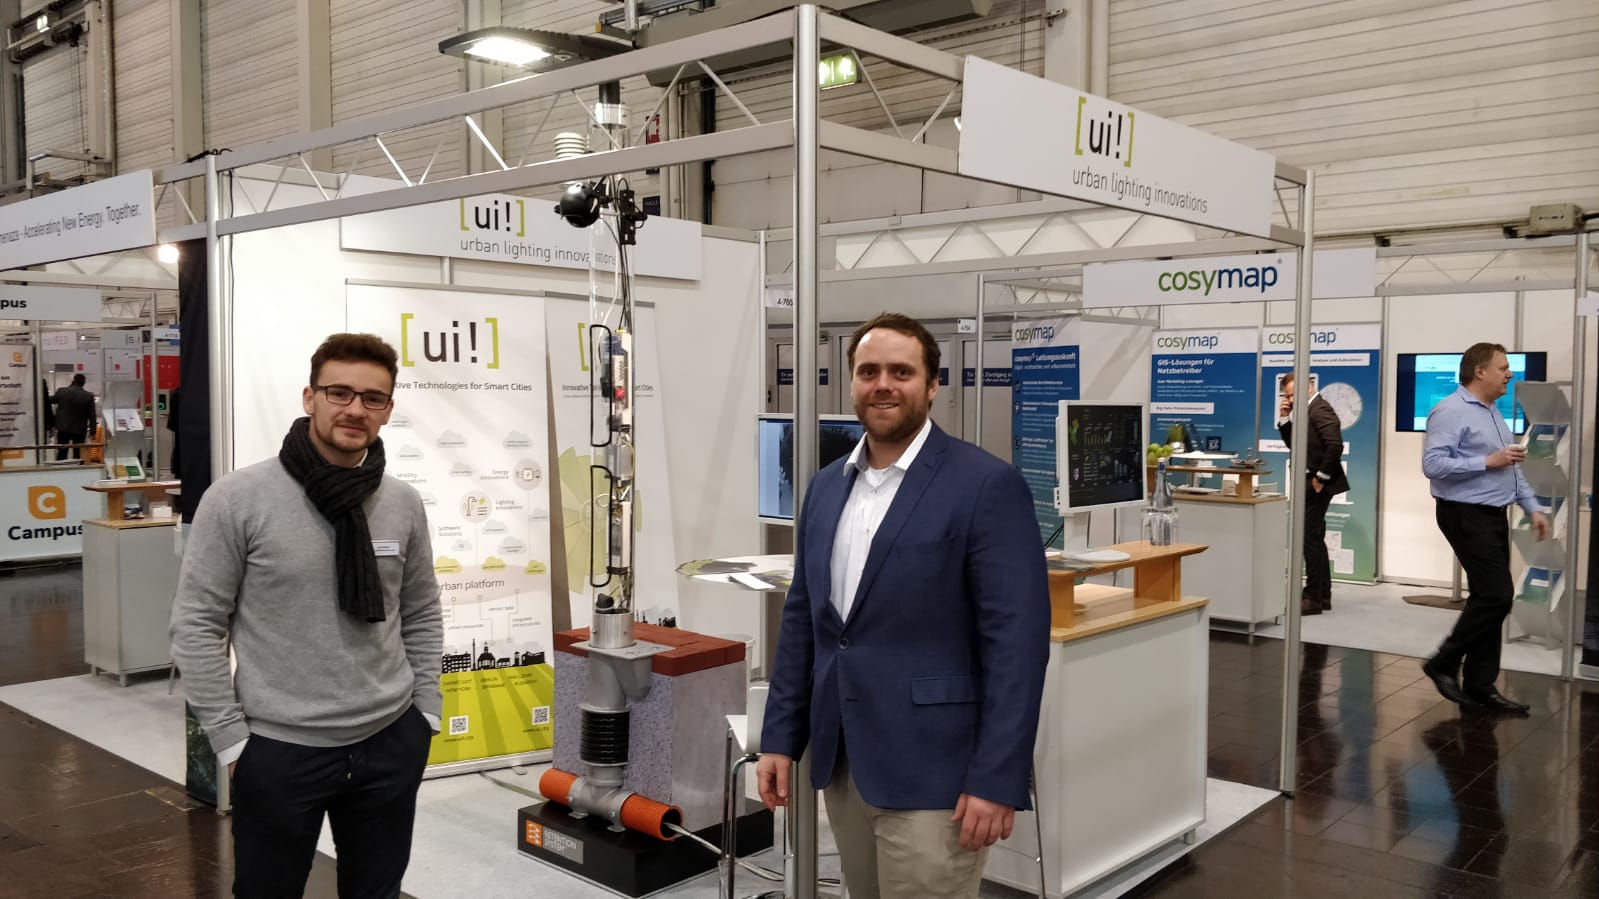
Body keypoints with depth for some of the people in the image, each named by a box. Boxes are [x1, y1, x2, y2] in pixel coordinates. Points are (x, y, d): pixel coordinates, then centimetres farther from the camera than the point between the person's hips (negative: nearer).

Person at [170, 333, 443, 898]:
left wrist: (426, 713, 7)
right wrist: (231, 739, -9)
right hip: (280, 750, -3)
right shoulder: (239, 499, -11)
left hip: (390, 745, 4)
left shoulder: (403, 504, 1)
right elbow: (197, 626, -8)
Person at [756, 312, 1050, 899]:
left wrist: (996, 780, -17)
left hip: (930, 770, -6)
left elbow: (1017, 640, -14)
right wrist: (780, 736, 10)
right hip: (841, 763, 6)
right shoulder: (827, 486, 9)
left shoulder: (987, 485, -11)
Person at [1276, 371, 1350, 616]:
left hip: (1318, 484, -10)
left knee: (1310, 538, -7)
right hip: (1309, 483, 10)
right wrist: (1285, 419, 2)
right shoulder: (1305, 410, 13)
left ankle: (1313, 598, -1)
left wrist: (1321, 477, -19)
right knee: (1314, 538, 15)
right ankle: (1322, 594, 23)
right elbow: (1294, 444, 16)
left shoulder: (1320, 409, -16)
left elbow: (1335, 445, -26)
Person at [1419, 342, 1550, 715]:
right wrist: (1488, 461, -21)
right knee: (1496, 595, -12)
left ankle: (1480, 685, 14)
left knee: (1489, 597, 9)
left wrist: (1532, 507, 15)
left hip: (1493, 515, 10)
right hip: (1467, 516, -10)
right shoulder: (1451, 411, -14)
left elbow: (1511, 469, 23)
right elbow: (1432, 464, -24)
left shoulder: (1493, 413, 17)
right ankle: (1444, 663, 2)